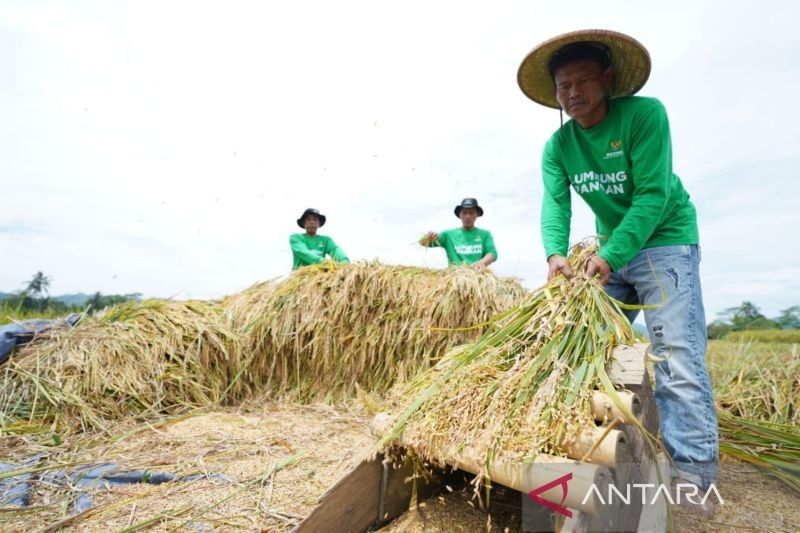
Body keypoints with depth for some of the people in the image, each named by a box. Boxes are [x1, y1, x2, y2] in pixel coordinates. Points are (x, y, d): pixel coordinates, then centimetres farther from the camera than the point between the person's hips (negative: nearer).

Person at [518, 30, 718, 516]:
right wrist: (556, 254, -34)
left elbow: (653, 194, -24)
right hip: (612, 248, 6)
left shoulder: (645, 114, -17)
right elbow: (555, 203, -15)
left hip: (664, 242, -5)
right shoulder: (557, 146, -3)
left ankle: (693, 475, -4)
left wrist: (610, 257, -32)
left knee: (677, 356, -13)